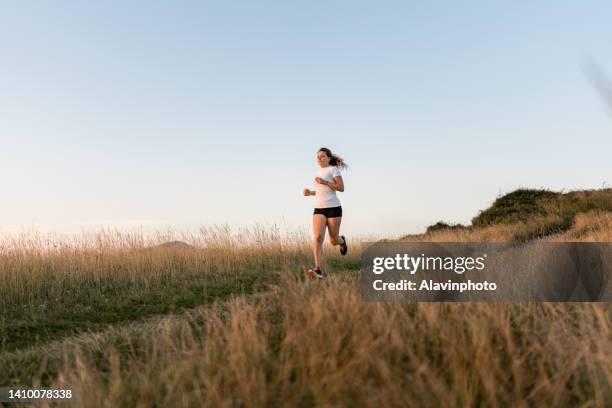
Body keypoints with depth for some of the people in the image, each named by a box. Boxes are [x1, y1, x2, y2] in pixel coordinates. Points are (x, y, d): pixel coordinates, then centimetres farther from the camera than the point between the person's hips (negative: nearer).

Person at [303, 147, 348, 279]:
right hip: (319, 209, 5)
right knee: (317, 237, -17)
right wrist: (310, 192, 10)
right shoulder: (319, 172, 18)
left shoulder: (333, 169, -1)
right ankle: (317, 269, -24)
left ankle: (342, 241, 44)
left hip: (333, 208, -4)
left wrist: (324, 182, -18)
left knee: (334, 240, 5)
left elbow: (341, 188, -10)